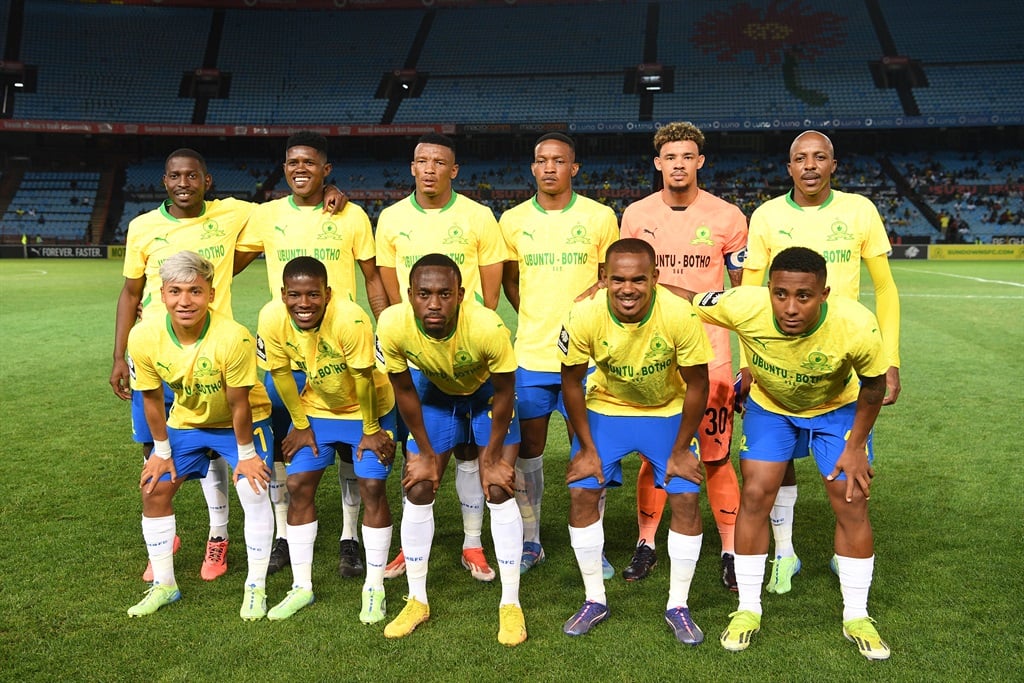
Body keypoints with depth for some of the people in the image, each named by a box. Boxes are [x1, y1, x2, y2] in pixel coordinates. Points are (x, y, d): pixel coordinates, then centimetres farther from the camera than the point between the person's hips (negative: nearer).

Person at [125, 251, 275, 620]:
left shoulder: (233, 337, -36)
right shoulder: (143, 337, -24)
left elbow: (239, 405, -24)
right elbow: (151, 398, -8)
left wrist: (245, 454, -14)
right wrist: (161, 451, 0)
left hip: (242, 422, -4)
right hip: (186, 420, 4)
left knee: (254, 491, -16)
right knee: (154, 491, 3)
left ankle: (256, 588, 3)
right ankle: (163, 585, 22)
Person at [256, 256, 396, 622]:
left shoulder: (350, 319, -35)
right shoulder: (272, 318, -24)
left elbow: (363, 377, -24)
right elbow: (280, 372, -10)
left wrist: (370, 430, -14)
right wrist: (300, 425, -3)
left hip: (368, 408, -4)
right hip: (316, 407, 4)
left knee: (372, 487, -9)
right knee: (298, 487, 0)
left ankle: (374, 589, 7)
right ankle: (301, 587, 15)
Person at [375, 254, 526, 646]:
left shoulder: (488, 327, -39)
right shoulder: (392, 325, -32)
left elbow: (504, 392, -21)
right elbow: (404, 391, -14)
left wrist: (492, 458, -12)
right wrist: (426, 454, -7)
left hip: (488, 391, -2)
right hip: (435, 391, 2)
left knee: (499, 490, -9)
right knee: (418, 491, -1)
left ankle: (511, 604, 7)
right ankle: (417, 601, 16)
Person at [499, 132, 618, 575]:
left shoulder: (600, 217, 0)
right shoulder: (513, 220, 4)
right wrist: (536, 319, 6)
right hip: (530, 354, 2)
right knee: (528, 448, 9)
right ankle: (530, 542, 24)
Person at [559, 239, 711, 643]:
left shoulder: (680, 315, -31)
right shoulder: (585, 316, -28)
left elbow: (697, 385, -17)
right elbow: (571, 382, -12)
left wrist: (681, 450, -11)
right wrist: (587, 448, -8)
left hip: (669, 411, -1)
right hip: (606, 407, 1)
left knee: (686, 499, -9)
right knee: (581, 493, -7)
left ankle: (678, 606, 11)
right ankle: (595, 600, 13)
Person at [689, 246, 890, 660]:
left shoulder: (857, 327, -35)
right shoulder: (743, 307, -38)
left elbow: (874, 384, -15)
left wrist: (856, 446, -11)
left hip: (837, 409, 0)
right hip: (769, 406, 0)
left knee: (852, 503, -2)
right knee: (754, 497, -6)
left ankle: (856, 617, 18)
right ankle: (748, 609, 12)